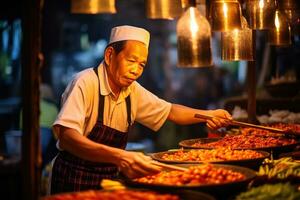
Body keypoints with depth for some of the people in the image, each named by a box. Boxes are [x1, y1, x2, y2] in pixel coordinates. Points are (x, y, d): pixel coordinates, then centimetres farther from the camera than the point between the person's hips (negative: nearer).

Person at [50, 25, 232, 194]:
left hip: (110, 178, 7)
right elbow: (66, 136, -33)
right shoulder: (86, 83, -18)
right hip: (76, 180, -7)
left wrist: (208, 115, 1)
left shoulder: (133, 90, 4)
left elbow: (170, 111, 19)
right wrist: (119, 156, -45)